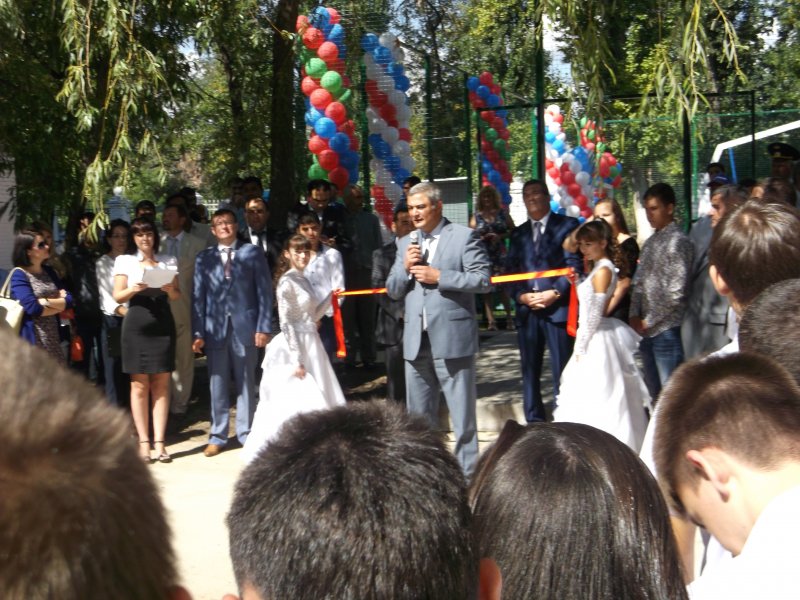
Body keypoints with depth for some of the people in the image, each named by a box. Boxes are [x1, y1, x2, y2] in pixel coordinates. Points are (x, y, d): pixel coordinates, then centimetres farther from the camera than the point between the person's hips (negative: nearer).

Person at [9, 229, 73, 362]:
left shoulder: (48, 271, 13)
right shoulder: (19, 274, -9)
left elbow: (69, 299, 5)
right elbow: (32, 308, -19)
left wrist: (45, 301, -13)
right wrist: (59, 305, -4)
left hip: (53, 338, 7)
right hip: (32, 340, -7)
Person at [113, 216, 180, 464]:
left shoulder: (167, 261, 14)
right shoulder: (125, 261, 7)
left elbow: (177, 295, 12)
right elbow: (118, 296, 2)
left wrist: (170, 290, -10)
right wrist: (134, 288, -18)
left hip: (163, 324, 2)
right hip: (137, 324, -2)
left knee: (161, 383, 1)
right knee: (139, 385, -1)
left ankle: (159, 441, 3)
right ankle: (143, 442, 4)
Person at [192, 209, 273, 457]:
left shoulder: (252, 253, 4)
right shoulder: (204, 258, 9)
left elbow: (264, 291, 1)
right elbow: (198, 297, 6)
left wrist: (263, 327, -6)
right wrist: (198, 332, -2)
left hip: (245, 327, -1)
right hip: (215, 329, 1)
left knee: (246, 383, 6)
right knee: (217, 384, 5)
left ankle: (246, 434, 16)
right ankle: (217, 436, 15)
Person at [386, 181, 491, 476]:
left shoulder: (464, 236, -2)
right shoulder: (406, 243, 15)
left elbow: (483, 279, -10)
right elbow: (392, 291, 14)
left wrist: (439, 277, -15)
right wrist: (405, 267, -5)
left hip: (452, 338, -5)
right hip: (416, 341, 6)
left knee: (463, 414, 2)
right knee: (418, 416, 13)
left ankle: (467, 471, 11)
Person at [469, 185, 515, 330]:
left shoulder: (502, 213, 8)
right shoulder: (476, 216, 10)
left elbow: (513, 230, 6)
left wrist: (500, 236, -9)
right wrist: (481, 238, -9)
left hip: (501, 254, -1)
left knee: (503, 286, -7)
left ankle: (509, 317, 7)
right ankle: (491, 320, -2)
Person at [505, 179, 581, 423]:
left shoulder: (567, 225, 4)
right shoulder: (518, 233, 18)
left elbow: (574, 264, -3)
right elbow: (510, 271, 13)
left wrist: (555, 293, -14)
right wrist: (521, 296, -5)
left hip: (557, 307, -4)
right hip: (526, 310, 5)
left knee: (562, 372, -4)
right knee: (529, 372, 6)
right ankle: (534, 425, 13)